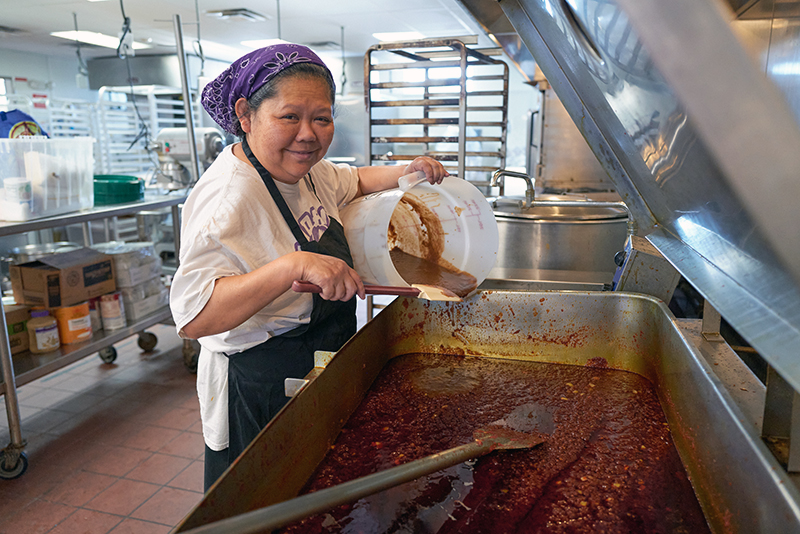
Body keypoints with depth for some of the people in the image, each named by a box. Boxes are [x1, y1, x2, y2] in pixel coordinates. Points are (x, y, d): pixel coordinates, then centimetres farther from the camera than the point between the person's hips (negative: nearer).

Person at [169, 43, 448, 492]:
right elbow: (193, 316, -36)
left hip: (321, 371, 8)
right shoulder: (230, 195, -28)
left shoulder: (303, 168, -1)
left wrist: (405, 173, 2)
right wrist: (292, 266, -46)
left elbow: (354, 181, 22)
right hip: (262, 390, -8)